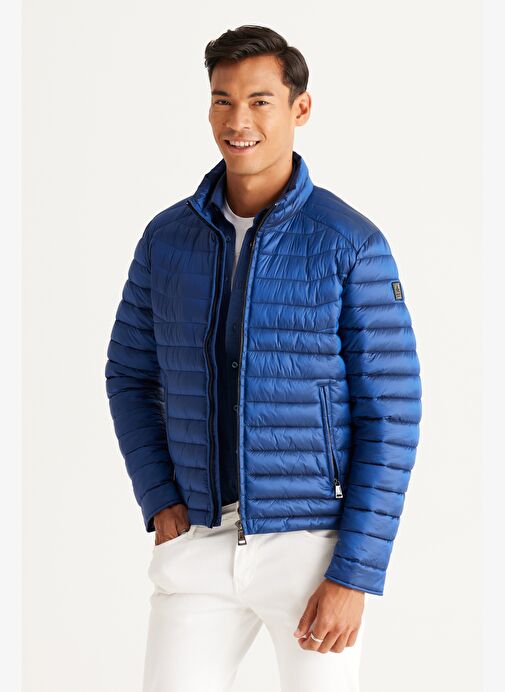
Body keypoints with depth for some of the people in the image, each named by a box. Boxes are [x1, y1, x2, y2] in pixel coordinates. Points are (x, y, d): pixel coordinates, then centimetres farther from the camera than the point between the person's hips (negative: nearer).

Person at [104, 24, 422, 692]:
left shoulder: (354, 245, -10)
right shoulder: (168, 237, 2)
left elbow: (390, 418, -10)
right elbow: (132, 375, 15)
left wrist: (355, 576, -15)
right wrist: (161, 503, 0)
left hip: (316, 547, -3)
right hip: (201, 545, 3)